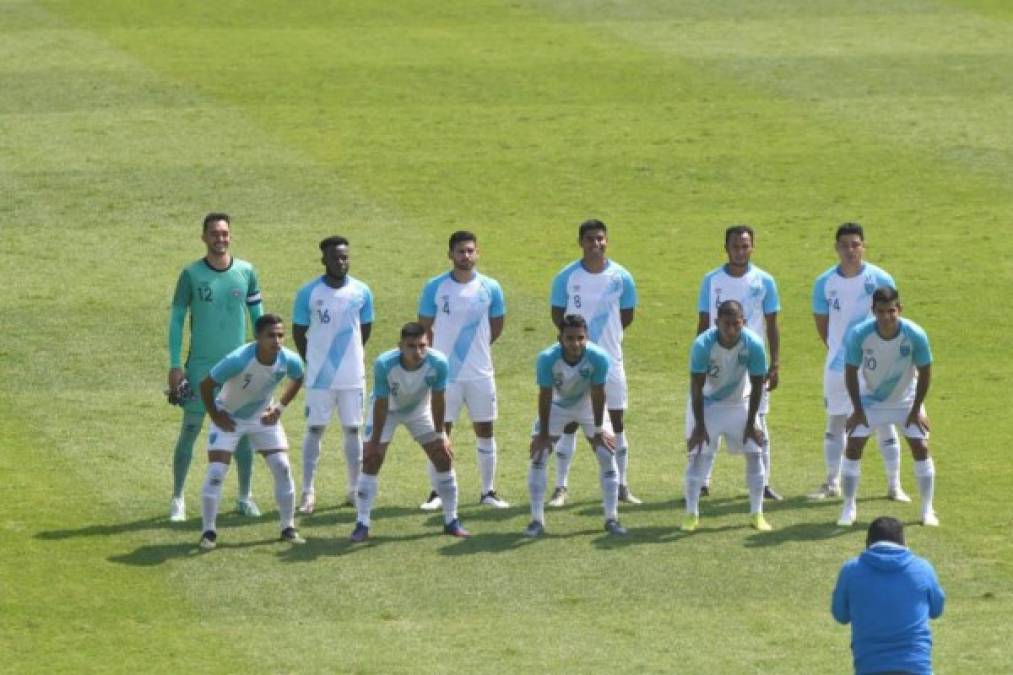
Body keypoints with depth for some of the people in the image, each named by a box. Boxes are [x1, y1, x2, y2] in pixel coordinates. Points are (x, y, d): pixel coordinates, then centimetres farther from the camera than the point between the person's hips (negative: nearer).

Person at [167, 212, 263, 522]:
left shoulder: (246, 273, 2)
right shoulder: (191, 274, -4)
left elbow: (258, 316, 10)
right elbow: (176, 319, -1)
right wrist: (175, 365, -6)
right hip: (200, 366, -2)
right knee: (190, 429, -1)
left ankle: (245, 497, 17)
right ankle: (177, 499, 8)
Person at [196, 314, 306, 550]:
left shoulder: (290, 360, -23)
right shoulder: (238, 360, -36)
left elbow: (297, 379, 4)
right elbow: (206, 385, -24)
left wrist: (280, 407, -6)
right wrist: (216, 416, -16)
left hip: (263, 417, 4)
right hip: (229, 417, -4)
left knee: (283, 468, -4)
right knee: (215, 472, -12)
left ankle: (288, 528, 10)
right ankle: (209, 532, 0)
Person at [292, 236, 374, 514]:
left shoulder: (362, 292, 1)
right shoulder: (308, 293, -5)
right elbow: (298, 331, 4)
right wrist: (312, 361, 5)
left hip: (353, 374, 2)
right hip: (319, 376, -2)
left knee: (352, 429, 7)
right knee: (315, 429, 0)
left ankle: (355, 489, 15)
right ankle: (308, 492, 3)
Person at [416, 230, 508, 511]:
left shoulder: (490, 288, 0)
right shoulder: (435, 287, -5)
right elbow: (424, 326, 4)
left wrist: (476, 348, 10)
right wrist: (439, 354, 4)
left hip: (480, 372, 2)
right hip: (444, 372, -2)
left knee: (485, 430, 6)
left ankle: (488, 491, 16)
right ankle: (436, 492, 9)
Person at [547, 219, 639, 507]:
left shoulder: (621, 277, -2)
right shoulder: (566, 277, -6)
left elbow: (627, 315, 9)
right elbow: (557, 315, 3)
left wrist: (607, 335, 5)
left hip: (611, 358, 2)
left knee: (617, 421, 6)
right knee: (570, 422, 0)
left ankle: (622, 486, 15)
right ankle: (561, 487, 6)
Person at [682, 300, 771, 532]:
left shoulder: (753, 344, -27)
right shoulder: (703, 345, -31)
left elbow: (757, 385, -15)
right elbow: (697, 387, -21)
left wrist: (751, 422, -11)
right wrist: (699, 424, -19)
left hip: (740, 402, 2)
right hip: (707, 402, -2)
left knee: (754, 453, -2)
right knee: (698, 455, -8)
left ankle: (756, 514, 8)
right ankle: (691, 514, 1)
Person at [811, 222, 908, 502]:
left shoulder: (880, 279, -7)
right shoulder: (825, 283, -2)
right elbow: (821, 323, 10)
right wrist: (837, 350, 8)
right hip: (838, 365, 2)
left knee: (884, 422, 1)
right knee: (835, 422, 7)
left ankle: (894, 484, 8)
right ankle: (832, 483, 17)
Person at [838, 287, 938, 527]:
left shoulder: (915, 335, -28)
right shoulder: (859, 334, -28)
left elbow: (925, 372, -14)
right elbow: (851, 372, -14)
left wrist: (916, 410, -12)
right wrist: (858, 410, -13)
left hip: (906, 399, 0)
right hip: (870, 398, 0)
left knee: (921, 448, -8)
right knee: (853, 446, -9)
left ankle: (927, 510, 5)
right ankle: (849, 508, 4)